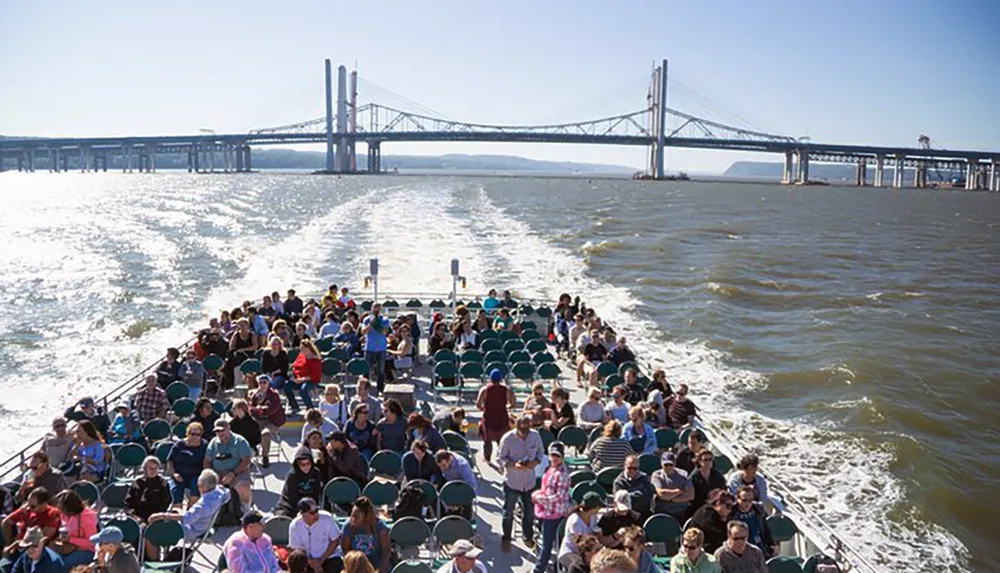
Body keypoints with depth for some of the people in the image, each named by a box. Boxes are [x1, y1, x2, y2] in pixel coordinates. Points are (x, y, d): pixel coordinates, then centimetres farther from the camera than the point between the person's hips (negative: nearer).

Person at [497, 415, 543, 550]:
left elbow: (541, 451, 8)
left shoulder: (535, 436, -8)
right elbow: (501, 458, -10)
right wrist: (513, 465, -27)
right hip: (512, 482, -3)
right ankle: (506, 538, 32)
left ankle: (528, 536, 39)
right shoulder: (508, 438, -18)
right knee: (508, 513, 11)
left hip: (529, 481, 3)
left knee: (529, 511, 16)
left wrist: (537, 461, -13)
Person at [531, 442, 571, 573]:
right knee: (549, 541, 22)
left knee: (547, 543, 1)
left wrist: (539, 498, -18)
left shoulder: (562, 474, -21)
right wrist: (538, 494, 2)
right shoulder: (551, 468, 6)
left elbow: (559, 496, -25)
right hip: (547, 510, 9)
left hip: (554, 513, -9)